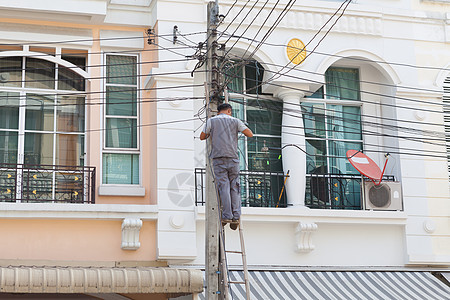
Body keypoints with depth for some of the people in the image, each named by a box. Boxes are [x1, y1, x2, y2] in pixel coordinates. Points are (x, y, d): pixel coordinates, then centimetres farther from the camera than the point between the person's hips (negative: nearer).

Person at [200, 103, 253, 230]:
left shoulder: (211, 121, 8)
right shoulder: (235, 121, 10)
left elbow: (202, 137, 16)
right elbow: (250, 134, 8)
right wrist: (240, 129, 26)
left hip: (218, 158, -1)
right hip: (233, 158, 1)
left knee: (223, 186, -6)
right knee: (234, 187, 4)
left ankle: (227, 216, -13)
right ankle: (236, 216, -3)